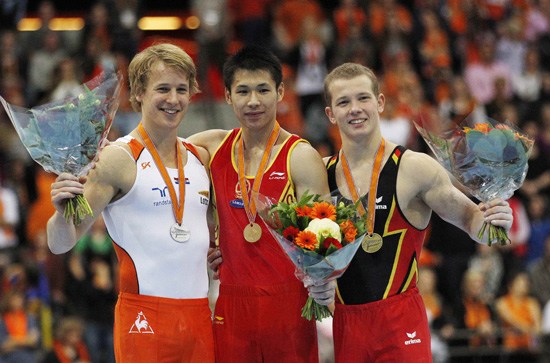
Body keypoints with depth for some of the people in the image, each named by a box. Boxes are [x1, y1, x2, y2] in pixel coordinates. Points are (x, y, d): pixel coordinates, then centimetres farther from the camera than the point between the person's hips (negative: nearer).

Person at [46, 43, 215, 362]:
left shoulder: (200, 157, 12)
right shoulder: (120, 159, -6)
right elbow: (60, 244, -9)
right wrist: (62, 213, -28)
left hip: (199, 314, 6)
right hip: (144, 317, -5)